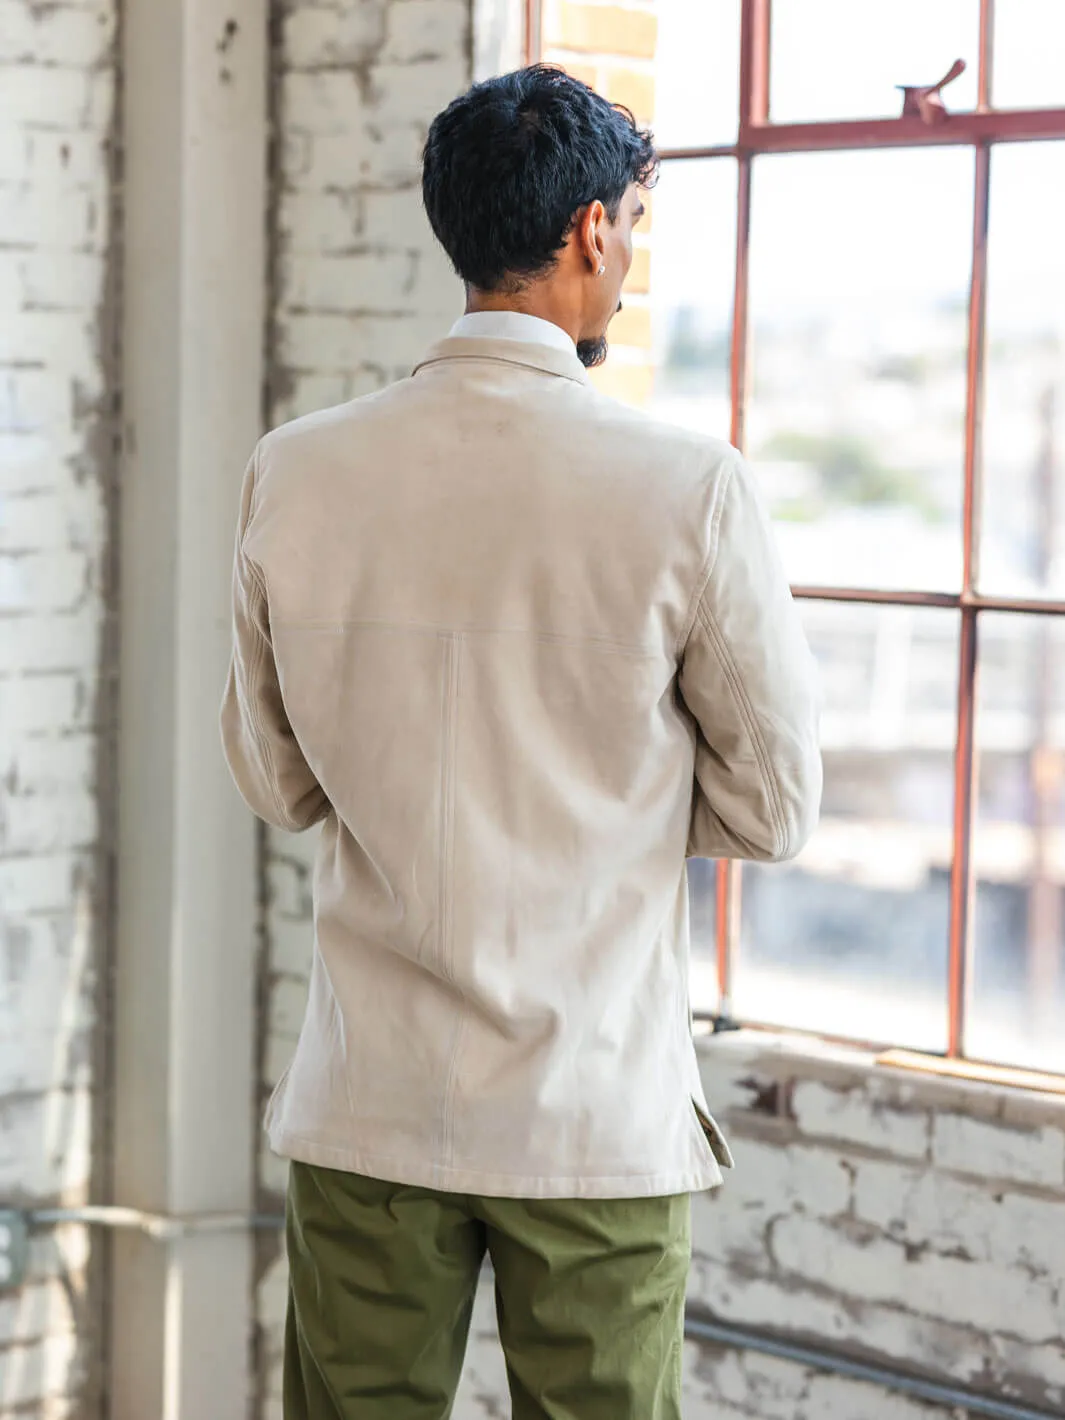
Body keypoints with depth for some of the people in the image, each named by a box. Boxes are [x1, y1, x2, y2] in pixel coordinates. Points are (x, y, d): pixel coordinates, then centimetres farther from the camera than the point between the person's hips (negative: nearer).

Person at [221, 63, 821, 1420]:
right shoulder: (688, 490, -12)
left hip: (364, 1106, 3)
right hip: (598, 1107, -2)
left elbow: (273, 780, 7)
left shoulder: (295, 474, -4)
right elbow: (772, 807, -2)